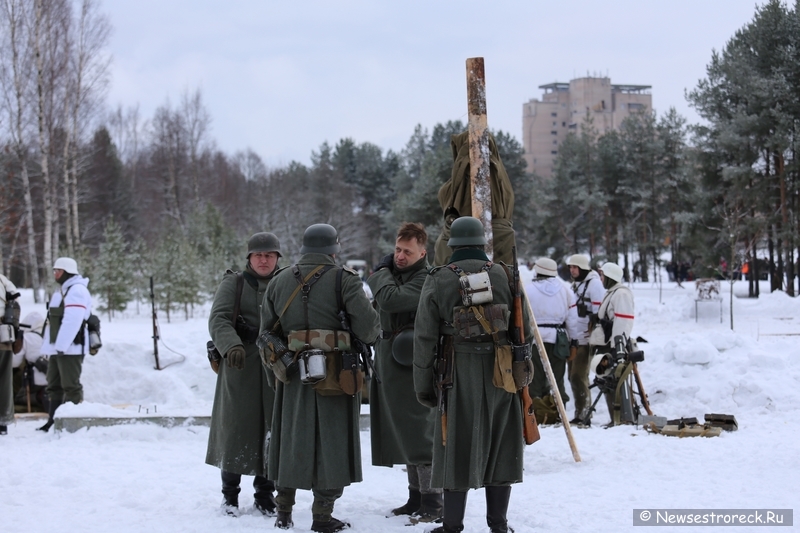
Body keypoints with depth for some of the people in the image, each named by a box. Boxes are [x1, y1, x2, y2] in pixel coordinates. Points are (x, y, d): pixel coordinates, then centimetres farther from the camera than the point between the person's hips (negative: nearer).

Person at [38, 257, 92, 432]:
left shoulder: (77, 290, -12)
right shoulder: (61, 291, 22)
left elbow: (72, 320, -22)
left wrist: (61, 345, -25)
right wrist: (48, 348, 18)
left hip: (70, 348, -10)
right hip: (57, 348, 11)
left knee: (71, 386, -9)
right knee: (54, 386, 12)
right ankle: (53, 421, 17)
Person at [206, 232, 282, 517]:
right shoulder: (234, 284, 3)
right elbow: (218, 319, -10)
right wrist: (231, 345, -28)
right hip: (240, 367, -2)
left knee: (272, 431, 4)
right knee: (236, 428, -1)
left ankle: (265, 495, 15)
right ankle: (229, 494, 12)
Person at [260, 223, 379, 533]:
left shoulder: (279, 282, 8)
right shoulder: (343, 280, -7)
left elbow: (267, 331, 11)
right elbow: (367, 325, -15)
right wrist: (369, 336, 7)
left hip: (292, 376, 4)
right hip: (335, 376, -4)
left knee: (291, 439, 14)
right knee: (331, 441, 4)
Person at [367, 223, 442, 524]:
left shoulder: (425, 279, -15)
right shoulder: (391, 271, 16)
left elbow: (389, 299, -25)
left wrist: (383, 276, -8)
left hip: (411, 366, -10)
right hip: (388, 366, 10)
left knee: (419, 435, -10)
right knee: (404, 434, 13)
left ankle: (433, 503, -8)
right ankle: (416, 498, 20)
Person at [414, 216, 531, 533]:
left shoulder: (438, 281, 0)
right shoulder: (505, 276, 6)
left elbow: (424, 338, -1)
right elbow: (526, 329, 9)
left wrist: (423, 385, 5)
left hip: (460, 376, -2)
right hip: (502, 376, 2)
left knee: (458, 449, 3)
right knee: (499, 449, 10)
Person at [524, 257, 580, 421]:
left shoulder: (528, 289, -5)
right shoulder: (564, 289, 6)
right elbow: (572, 316, 7)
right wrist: (574, 338, 14)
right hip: (558, 339, 3)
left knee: (535, 378, 2)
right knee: (557, 377, 10)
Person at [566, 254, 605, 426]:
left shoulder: (594, 283, -8)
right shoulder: (576, 284, 20)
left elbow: (599, 312, -14)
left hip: (585, 339, -9)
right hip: (573, 339, 9)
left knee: (579, 377, -12)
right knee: (573, 377, 11)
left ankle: (583, 415, -8)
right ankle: (581, 414, 18)